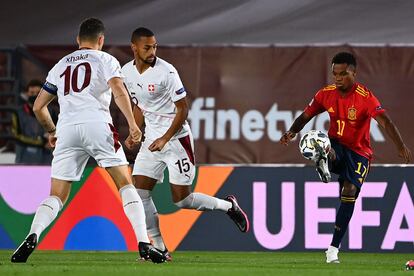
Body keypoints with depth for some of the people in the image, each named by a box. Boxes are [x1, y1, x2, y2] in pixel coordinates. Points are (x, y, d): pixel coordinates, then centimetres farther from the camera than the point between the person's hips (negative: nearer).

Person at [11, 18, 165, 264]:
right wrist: (132, 124, -12)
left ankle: (32, 237, -19)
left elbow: (39, 107, 28)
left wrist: (51, 131, 43)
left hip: (67, 130, 3)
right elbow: (119, 91, -6)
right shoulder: (105, 60, 14)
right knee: (126, 185, 4)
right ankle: (143, 243, -9)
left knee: (57, 196, 7)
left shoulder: (60, 66, 26)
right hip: (97, 125, -3)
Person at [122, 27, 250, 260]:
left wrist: (165, 139, -21)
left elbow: (182, 109, -14)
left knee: (182, 200, -5)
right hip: (152, 139, 6)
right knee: (139, 193, -5)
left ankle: (228, 206, 20)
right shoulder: (127, 72, 3)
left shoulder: (166, 71, -18)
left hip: (176, 138, -6)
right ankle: (159, 248, 4)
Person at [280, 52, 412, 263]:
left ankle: (334, 248, -15)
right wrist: (292, 132, -14)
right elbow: (306, 116, 6)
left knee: (350, 192, -17)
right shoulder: (326, 94, -4)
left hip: (358, 152, -5)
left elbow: (385, 121, -29)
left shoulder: (365, 97, -18)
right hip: (336, 145, 5)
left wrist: (401, 147, -42)